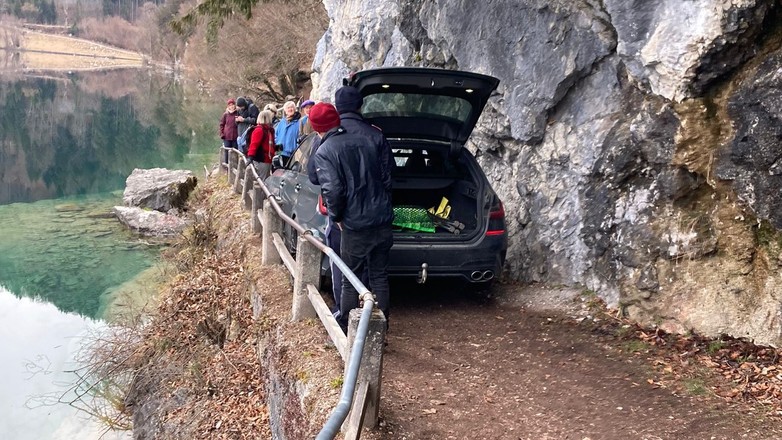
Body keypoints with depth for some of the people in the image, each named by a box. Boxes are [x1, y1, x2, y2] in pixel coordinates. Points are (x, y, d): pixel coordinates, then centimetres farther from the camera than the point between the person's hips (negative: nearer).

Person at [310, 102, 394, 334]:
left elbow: (333, 190, -20)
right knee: (380, 277, 15)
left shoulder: (324, 152, -10)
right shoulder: (366, 141, 8)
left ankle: (346, 328, 19)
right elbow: (386, 178, 11)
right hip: (382, 221, 5)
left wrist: (336, 216, -3)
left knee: (350, 280, 10)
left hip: (355, 226, -5)